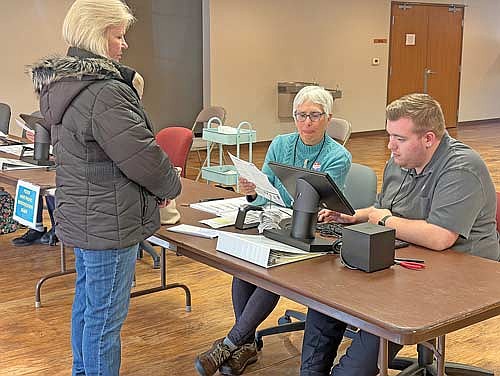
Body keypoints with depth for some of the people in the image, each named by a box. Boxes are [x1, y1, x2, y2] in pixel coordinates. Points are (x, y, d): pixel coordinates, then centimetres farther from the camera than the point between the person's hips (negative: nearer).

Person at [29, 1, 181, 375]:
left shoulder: (64, 83, 8)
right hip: (109, 223, -10)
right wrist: (171, 185, -3)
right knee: (105, 316, 2)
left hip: (81, 215, 10)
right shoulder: (104, 93, -23)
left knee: (86, 304, 23)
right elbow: (142, 155, -20)